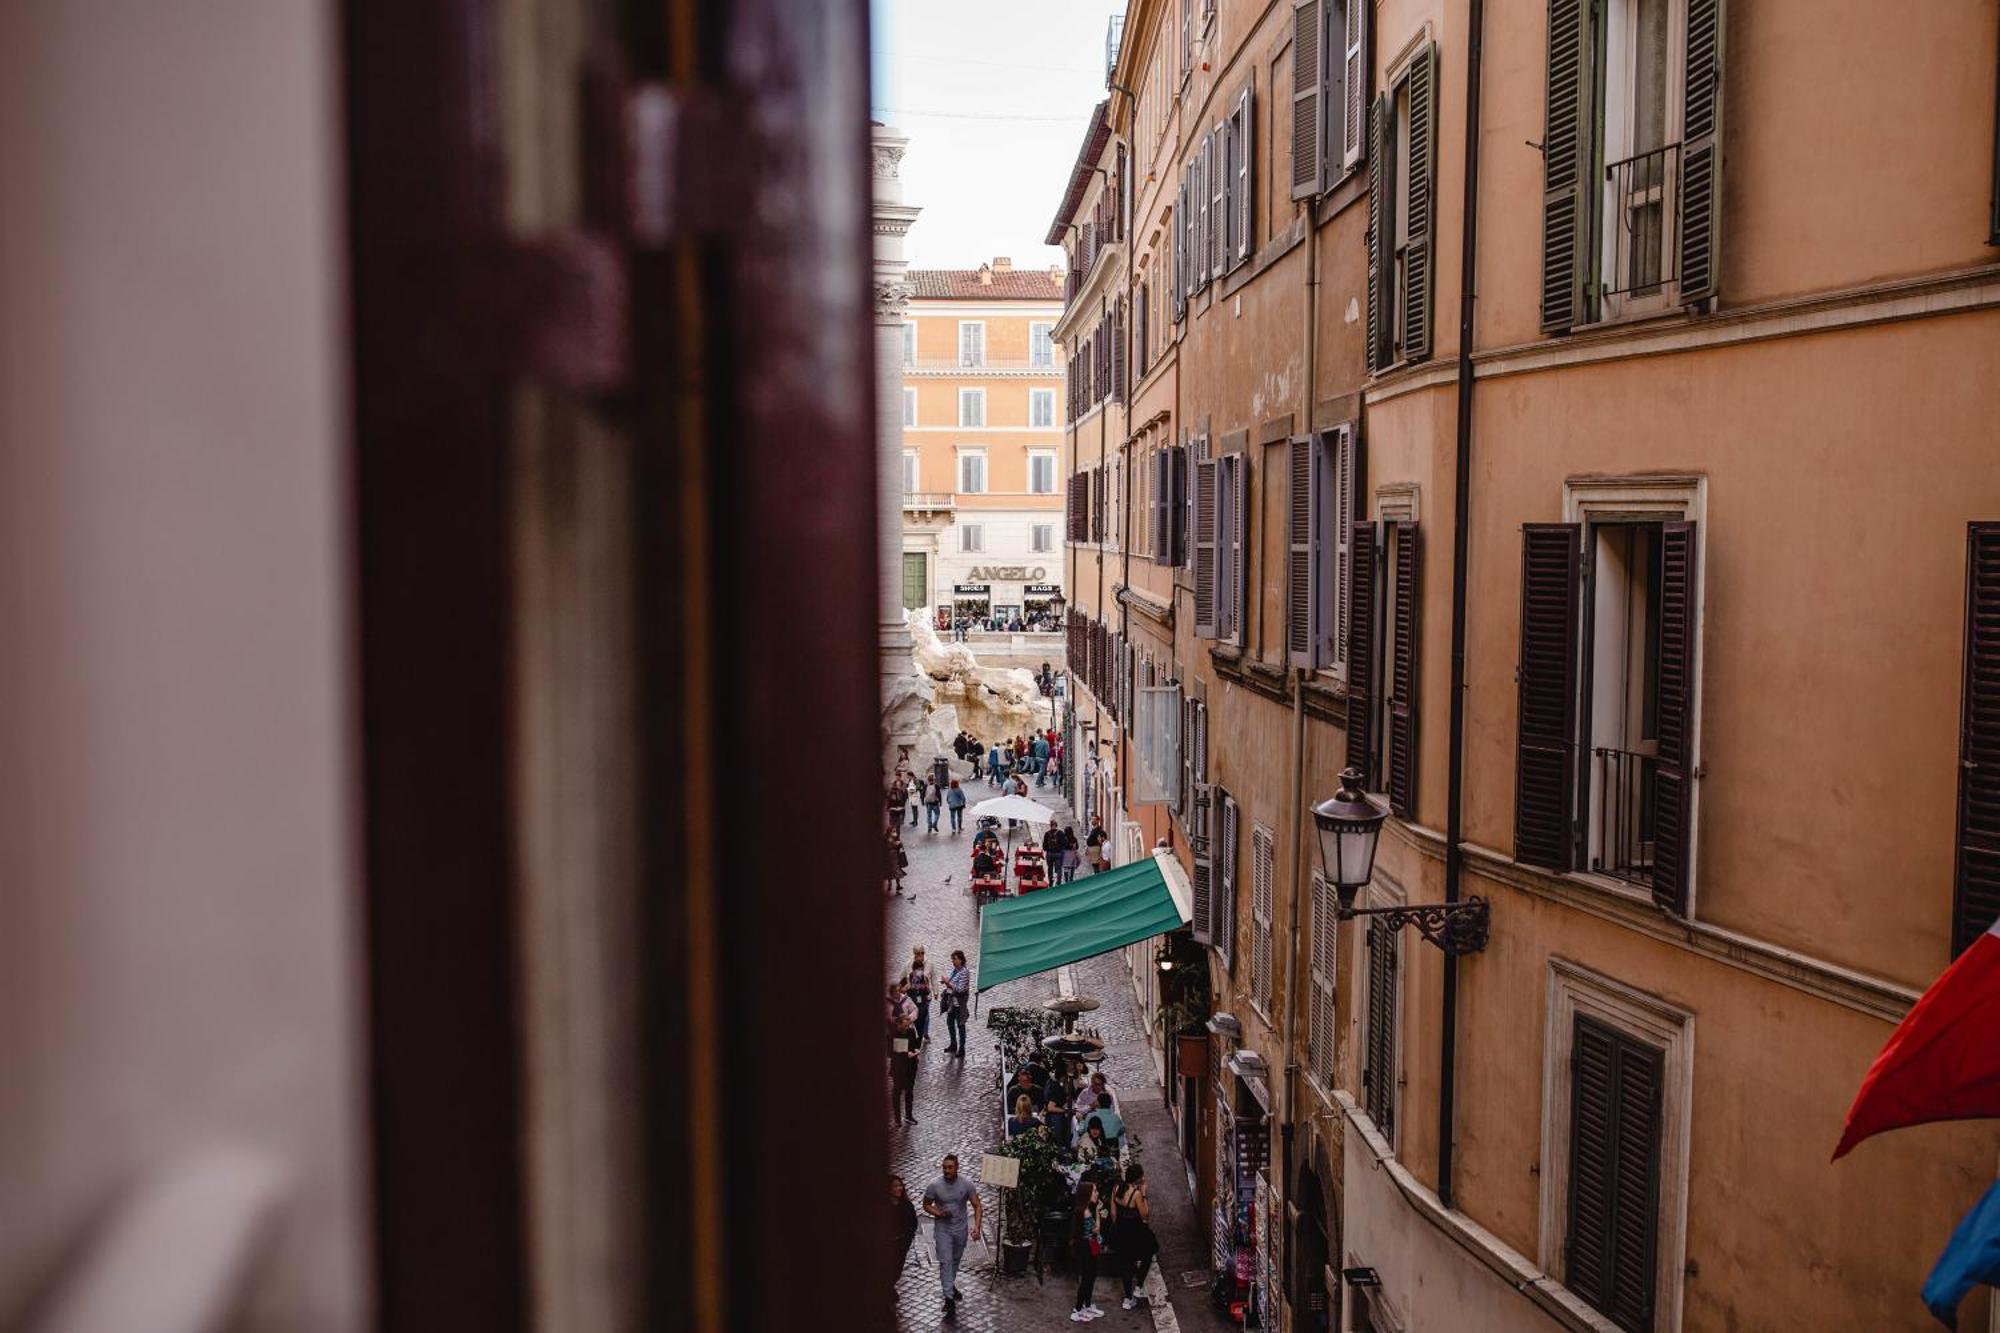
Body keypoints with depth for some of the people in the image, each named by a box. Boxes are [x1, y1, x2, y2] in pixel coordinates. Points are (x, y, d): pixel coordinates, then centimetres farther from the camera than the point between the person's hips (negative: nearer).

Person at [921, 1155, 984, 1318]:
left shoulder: (967, 1185, -14)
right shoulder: (934, 1185, -16)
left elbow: (976, 1206, -12)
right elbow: (926, 1205, -2)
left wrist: (977, 1226, -27)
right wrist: (939, 1213, -21)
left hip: (961, 1229, 2)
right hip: (943, 1229, -2)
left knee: (955, 1260, 21)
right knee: (946, 1261, -10)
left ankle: (951, 1285, 45)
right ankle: (949, 1299, -11)